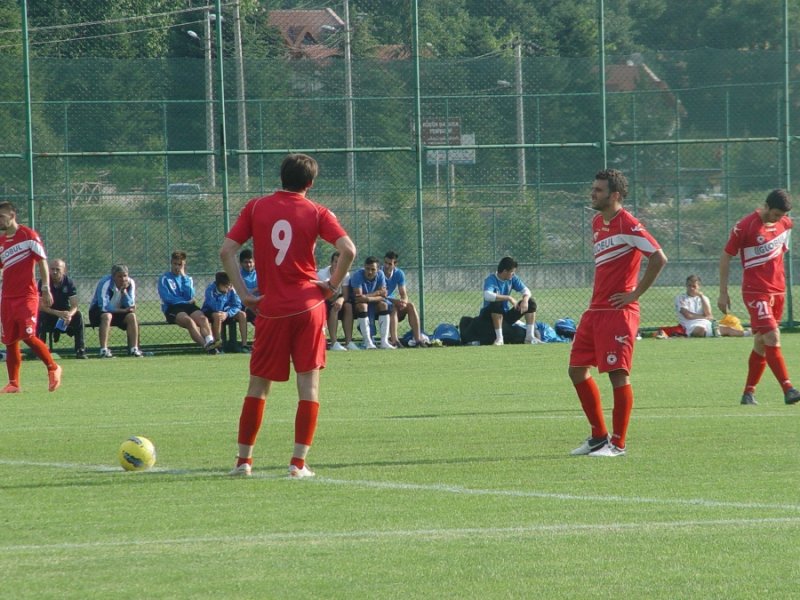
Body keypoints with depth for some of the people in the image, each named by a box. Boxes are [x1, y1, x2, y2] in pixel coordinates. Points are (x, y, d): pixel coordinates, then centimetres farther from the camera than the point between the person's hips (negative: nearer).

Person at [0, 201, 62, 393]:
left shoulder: (28, 235, -4)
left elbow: (42, 262, -5)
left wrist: (46, 289, -12)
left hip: (27, 296, -6)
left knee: (28, 337, -15)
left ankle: (53, 368, 5)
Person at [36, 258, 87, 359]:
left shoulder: (69, 282, -10)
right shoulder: (44, 282, -15)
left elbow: (74, 306, -16)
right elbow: (41, 306, -23)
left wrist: (69, 314, -41)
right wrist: (58, 313, -37)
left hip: (65, 312, 1)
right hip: (49, 312, -1)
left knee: (78, 315, -27)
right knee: (40, 316, -34)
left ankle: (80, 351, -23)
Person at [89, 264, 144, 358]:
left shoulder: (130, 283, -9)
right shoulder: (105, 283, -25)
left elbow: (130, 306, -12)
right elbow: (103, 306, -30)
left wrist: (124, 291, -27)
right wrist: (123, 310, -27)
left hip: (117, 311, 5)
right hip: (98, 312, -5)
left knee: (132, 316, -20)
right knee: (107, 316, -36)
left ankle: (134, 349, -16)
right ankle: (104, 350, -37)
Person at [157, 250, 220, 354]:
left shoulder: (187, 279, 21)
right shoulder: (164, 279, 10)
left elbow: (190, 296, 3)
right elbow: (167, 298, -4)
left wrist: (184, 277, 0)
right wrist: (186, 301, -2)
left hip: (188, 306, 4)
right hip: (172, 308, -4)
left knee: (202, 318, -28)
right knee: (189, 320, -34)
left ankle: (210, 341, -50)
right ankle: (205, 345, -48)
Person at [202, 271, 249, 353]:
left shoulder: (231, 290, -15)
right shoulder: (210, 290, -27)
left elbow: (237, 305, -15)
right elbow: (217, 308, -33)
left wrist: (227, 313, -33)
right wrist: (224, 294, -35)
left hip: (226, 311, 4)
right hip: (210, 312, -4)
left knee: (242, 314, -19)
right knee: (218, 315, -38)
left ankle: (244, 344, -19)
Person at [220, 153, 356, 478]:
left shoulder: (256, 208, 3)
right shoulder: (316, 212, -1)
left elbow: (226, 251, -2)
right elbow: (348, 250, -13)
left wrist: (244, 294, 1)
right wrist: (333, 285, 0)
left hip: (271, 309, 1)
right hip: (308, 305, -1)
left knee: (259, 384, 12)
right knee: (309, 383, 3)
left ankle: (243, 459, 13)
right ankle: (299, 462, -3)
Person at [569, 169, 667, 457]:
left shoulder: (627, 225, -12)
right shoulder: (597, 223, 15)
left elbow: (659, 258, -18)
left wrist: (635, 293, -15)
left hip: (618, 311, -9)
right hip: (595, 309, 9)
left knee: (617, 374, -7)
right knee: (577, 369, 9)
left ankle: (618, 444, -1)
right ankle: (599, 436, 20)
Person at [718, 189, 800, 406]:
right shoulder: (745, 227, -13)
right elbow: (726, 257, -6)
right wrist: (723, 292, -6)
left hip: (777, 290, 6)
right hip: (755, 291, -6)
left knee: (761, 343, 8)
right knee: (772, 337, -17)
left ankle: (749, 393, 15)